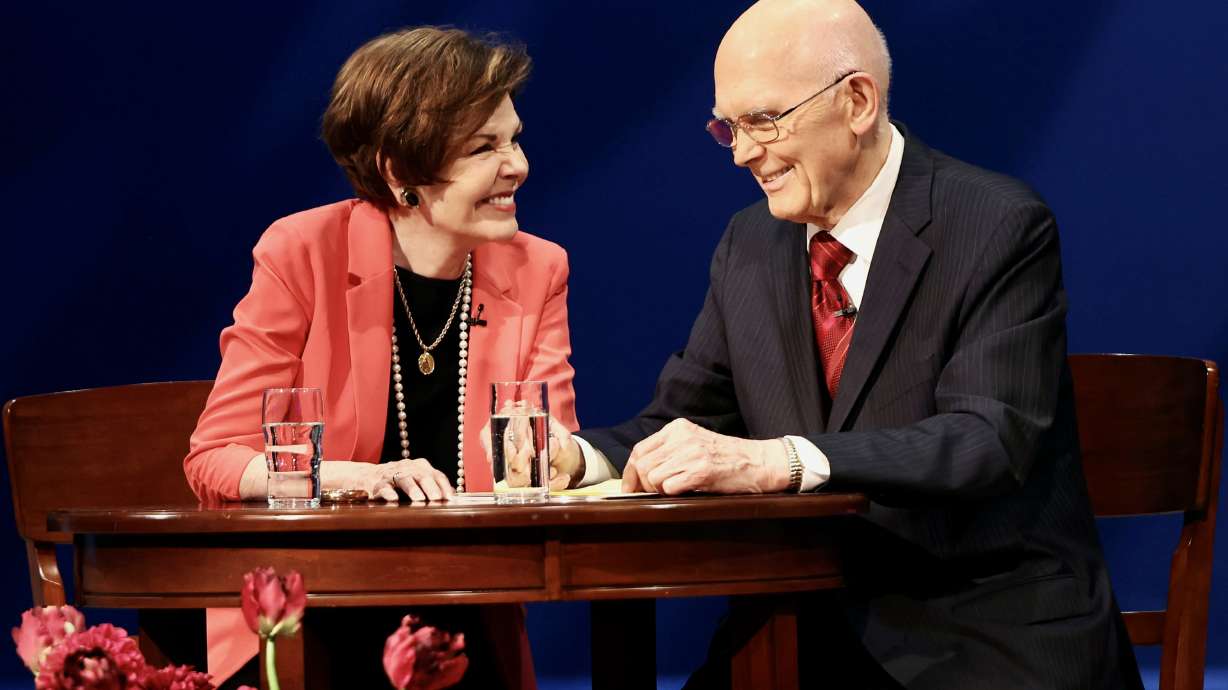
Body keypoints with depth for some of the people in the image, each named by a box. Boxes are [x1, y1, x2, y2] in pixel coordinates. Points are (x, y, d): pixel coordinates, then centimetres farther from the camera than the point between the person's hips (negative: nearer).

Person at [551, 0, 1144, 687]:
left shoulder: (1002, 228, -9)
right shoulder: (749, 245, 11)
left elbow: (992, 440, -21)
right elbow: (685, 421, 13)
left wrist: (775, 461, -34)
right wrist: (581, 456, -11)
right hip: (814, 633, 5)